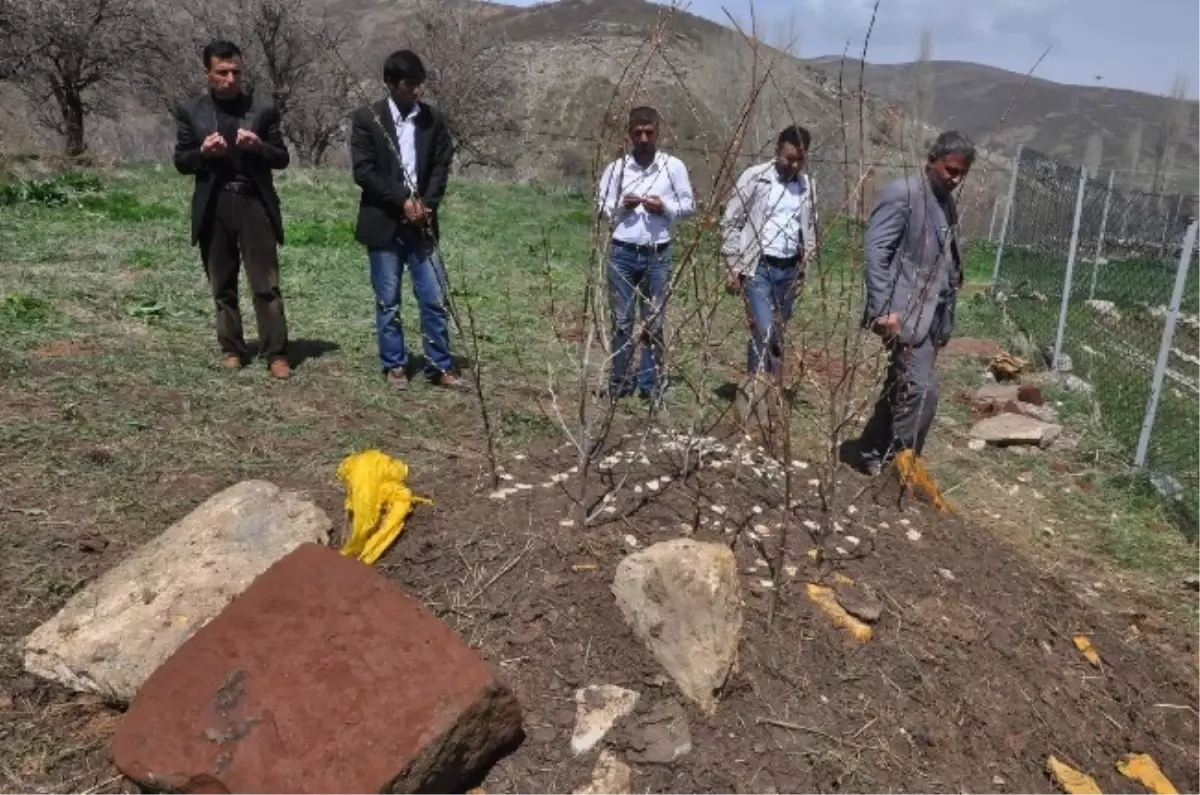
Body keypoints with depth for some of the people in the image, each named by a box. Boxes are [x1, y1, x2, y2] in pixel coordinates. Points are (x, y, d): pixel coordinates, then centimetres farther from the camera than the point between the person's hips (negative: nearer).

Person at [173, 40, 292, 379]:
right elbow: (181, 162, 7)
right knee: (222, 287, 9)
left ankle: (276, 354, -1)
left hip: (255, 204, -2)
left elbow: (282, 158, 5)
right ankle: (231, 349, 19)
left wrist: (259, 146, -15)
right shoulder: (190, 111, 7)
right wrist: (202, 151, -13)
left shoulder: (263, 109, 4)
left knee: (266, 285, -5)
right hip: (213, 207, 2)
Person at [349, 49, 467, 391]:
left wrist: (426, 204, -8)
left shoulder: (433, 118, 6)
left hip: (421, 224, 3)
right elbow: (363, 171, -9)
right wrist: (402, 200, -14)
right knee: (388, 302, 5)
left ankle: (440, 367, 11)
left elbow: (442, 165, 6)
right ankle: (394, 366, 16)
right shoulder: (367, 118, -3)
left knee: (435, 298, 2)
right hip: (384, 224, -2)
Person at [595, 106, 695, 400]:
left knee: (654, 322, 7)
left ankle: (651, 383, 16)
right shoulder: (615, 168, 2)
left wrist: (665, 207, -12)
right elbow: (600, 207, 5)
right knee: (622, 320, 6)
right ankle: (619, 381, 15)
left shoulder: (674, 166, 1)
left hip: (658, 255, 0)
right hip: (622, 253, 0)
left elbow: (689, 204, 6)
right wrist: (622, 206, -14)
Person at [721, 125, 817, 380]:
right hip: (758, 267, -4)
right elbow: (731, 223, -4)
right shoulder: (754, 177, -5)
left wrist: (804, 265, 11)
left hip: (789, 269, 5)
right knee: (764, 333, -16)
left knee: (777, 335, 10)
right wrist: (734, 267, -8)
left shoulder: (807, 185, 8)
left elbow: (810, 228, 18)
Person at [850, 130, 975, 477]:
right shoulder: (902, 193, -10)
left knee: (901, 387, 14)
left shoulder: (948, 203, 16)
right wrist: (883, 309, -22)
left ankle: (872, 454, 27)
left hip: (931, 315, 9)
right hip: (903, 314, -9)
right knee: (921, 390, -13)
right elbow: (874, 251, -16)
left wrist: (946, 321, 18)